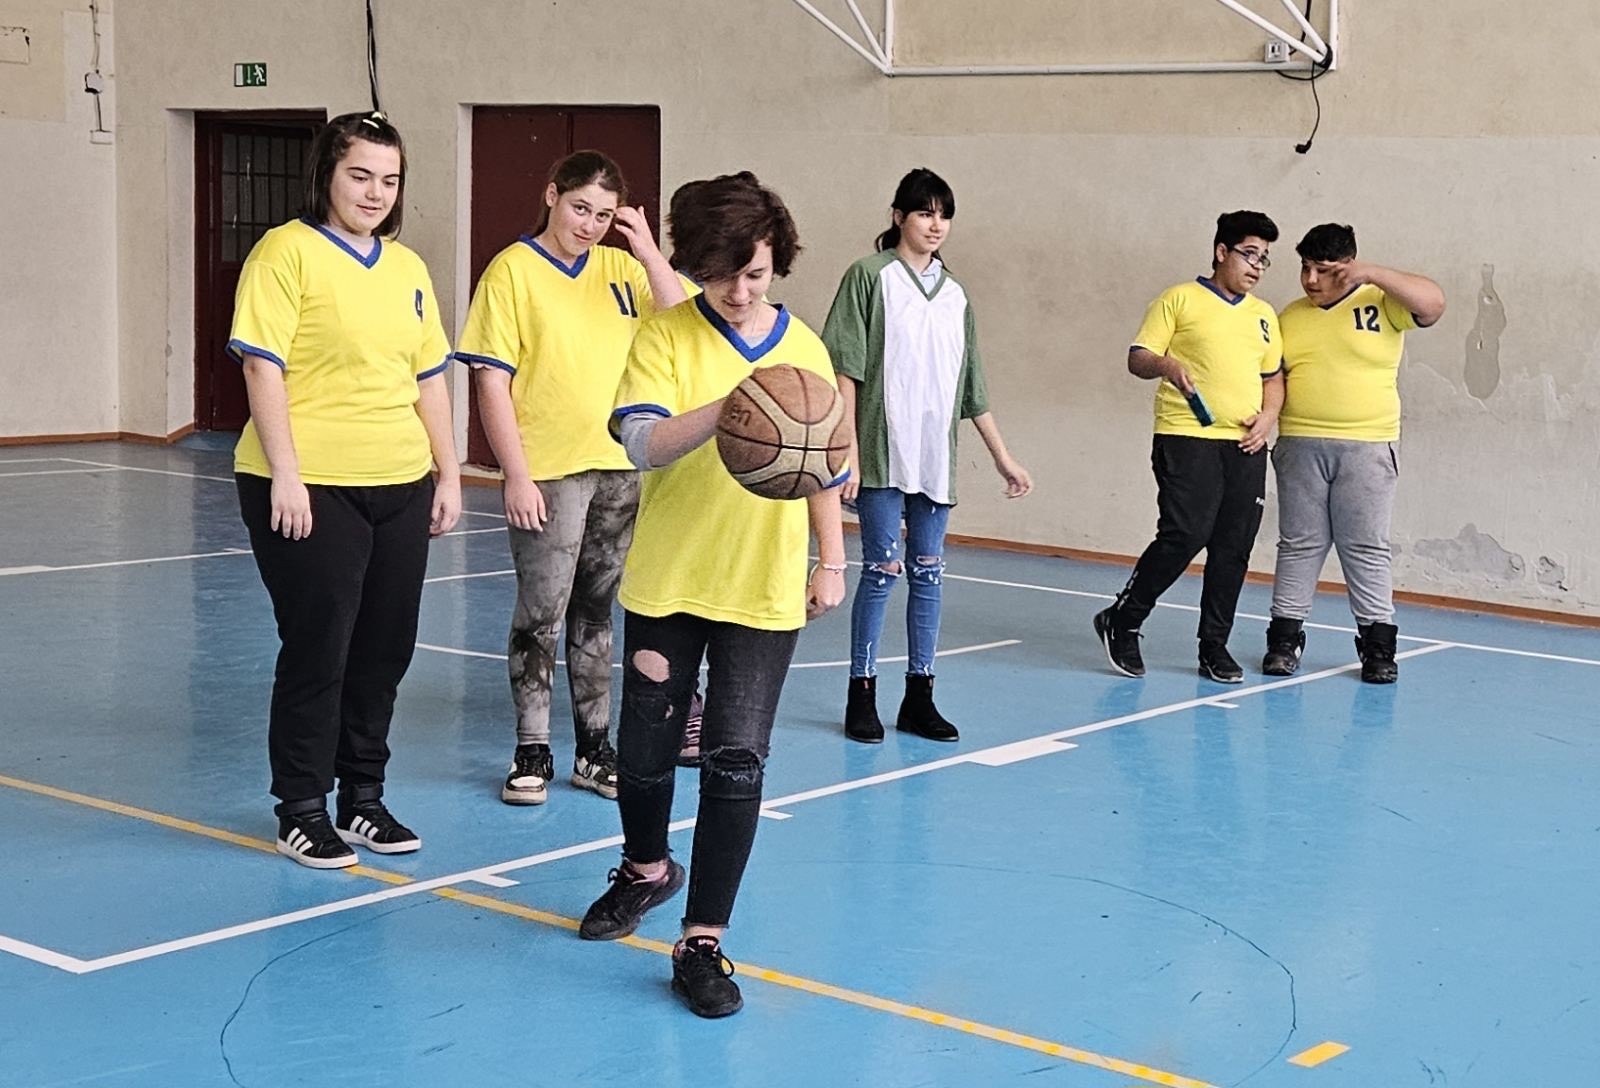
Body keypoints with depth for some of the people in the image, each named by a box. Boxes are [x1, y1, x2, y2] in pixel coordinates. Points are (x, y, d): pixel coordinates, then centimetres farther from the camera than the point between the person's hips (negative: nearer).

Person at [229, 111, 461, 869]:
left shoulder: (406, 267, 13)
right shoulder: (288, 250, -7)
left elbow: (429, 377, 16)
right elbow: (263, 366, -12)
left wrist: (448, 473, 12)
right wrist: (285, 474, -17)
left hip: (400, 488, 6)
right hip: (312, 489, -6)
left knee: (385, 648, 10)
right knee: (318, 649, 1)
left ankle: (362, 797, 25)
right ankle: (301, 810, 14)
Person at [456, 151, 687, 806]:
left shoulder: (620, 269, 7)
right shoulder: (513, 270, -6)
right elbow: (492, 382, -9)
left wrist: (647, 251, -10)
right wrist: (516, 476, -13)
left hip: (619, 469, 4)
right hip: (547, 474, -4)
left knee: (596, 612, 13)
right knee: (542, 615, 0)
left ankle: (594, 751, 22)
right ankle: (532, 754, 12)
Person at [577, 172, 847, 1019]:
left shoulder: (805, 349, 2)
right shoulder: (665, 338, -7)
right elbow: (643, 443, -21)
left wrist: (831, 560, 9)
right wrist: (727, 406, -37)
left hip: (765, 591, 1)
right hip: (667, 581, 0)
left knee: (735, 760, -6)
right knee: (645, 746, 10)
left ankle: (702, 940, 3)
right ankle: (647, 868, 41)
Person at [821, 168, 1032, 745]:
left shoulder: (954, 293, 14)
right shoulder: (870, 276, -1)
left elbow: (972, 389, 18)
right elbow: (846, 369, -6)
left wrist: (1004, 458, 16)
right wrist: (847, 449, -13)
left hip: (935, 458, 5)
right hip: (882, 454, -5)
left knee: (928, 574, 6)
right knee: (881, 569, -5)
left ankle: (919, 697, 14)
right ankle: (862, 695, 5)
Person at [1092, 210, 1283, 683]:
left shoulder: (1263, 316, 19)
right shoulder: (1180, 300, 2)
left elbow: (1273, 376, 24)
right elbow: (1137, 358, -1)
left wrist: (1268, 415, 4)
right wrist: (1167, 365, -23)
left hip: (1245, 446, 6)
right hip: (1187, 438, -6)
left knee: (1233, 547, 3)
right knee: (1184, 535, -15)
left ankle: (1215, 647, 14)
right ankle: (1121, 621, 3)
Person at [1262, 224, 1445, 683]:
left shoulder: (1381, 304, 0)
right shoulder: (1289, 318, 10)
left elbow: (1433, 303, -15)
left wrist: (1373, 275, -21)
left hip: (1366, 448, -3)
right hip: (1300, 446, 3)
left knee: (1367, 548, 1)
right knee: (1299, 545, 7)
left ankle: (1378, 646, 7)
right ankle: (1284, 639, 12)